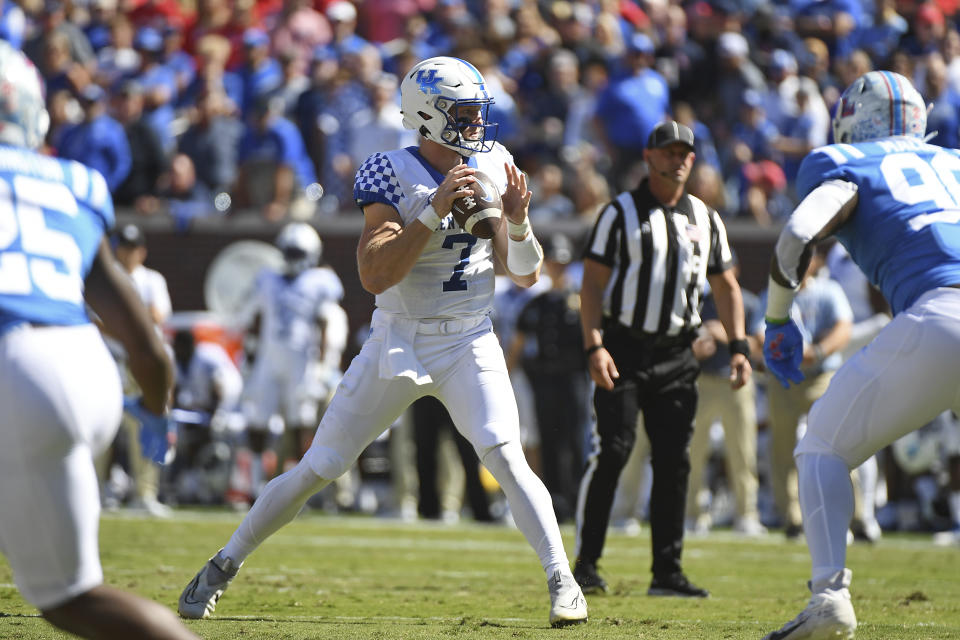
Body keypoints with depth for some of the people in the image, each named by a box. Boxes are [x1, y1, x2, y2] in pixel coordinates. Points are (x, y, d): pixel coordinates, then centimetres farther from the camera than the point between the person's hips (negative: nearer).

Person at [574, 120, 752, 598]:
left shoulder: (705, 220, 12)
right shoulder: (621, 213, -1)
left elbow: (726, 288, 17)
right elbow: (593, 284, -5)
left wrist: (738, 347, 4)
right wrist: (594, 347, -16)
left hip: (676, 356, 4)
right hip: (623, 350, -4)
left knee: (673, 461, 3)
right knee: (612, 451, -12)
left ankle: (667, 572, 9)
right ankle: (585, 564, -7)